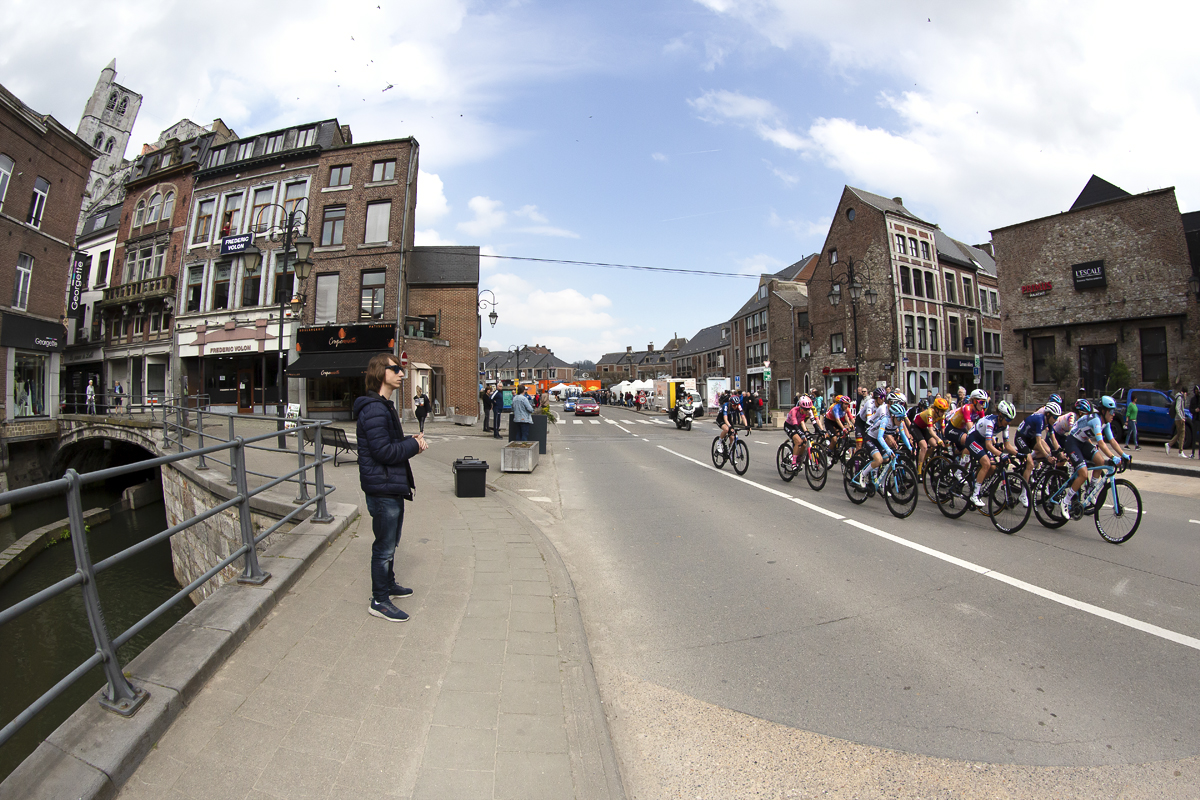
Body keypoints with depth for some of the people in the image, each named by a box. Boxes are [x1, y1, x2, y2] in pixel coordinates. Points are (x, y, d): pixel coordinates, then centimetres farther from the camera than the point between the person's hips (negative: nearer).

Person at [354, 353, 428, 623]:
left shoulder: (384, 406, 14)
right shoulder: (374, 409, -21)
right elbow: (383, 451, -25)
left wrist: (411, 441, 2)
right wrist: (414, 445, -13)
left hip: (393, 486, 11)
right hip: (382, 488, -10)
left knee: (390, 542, 23)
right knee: (384, 546, 2)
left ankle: (388, 584, 39)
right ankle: (379, 600, 17)